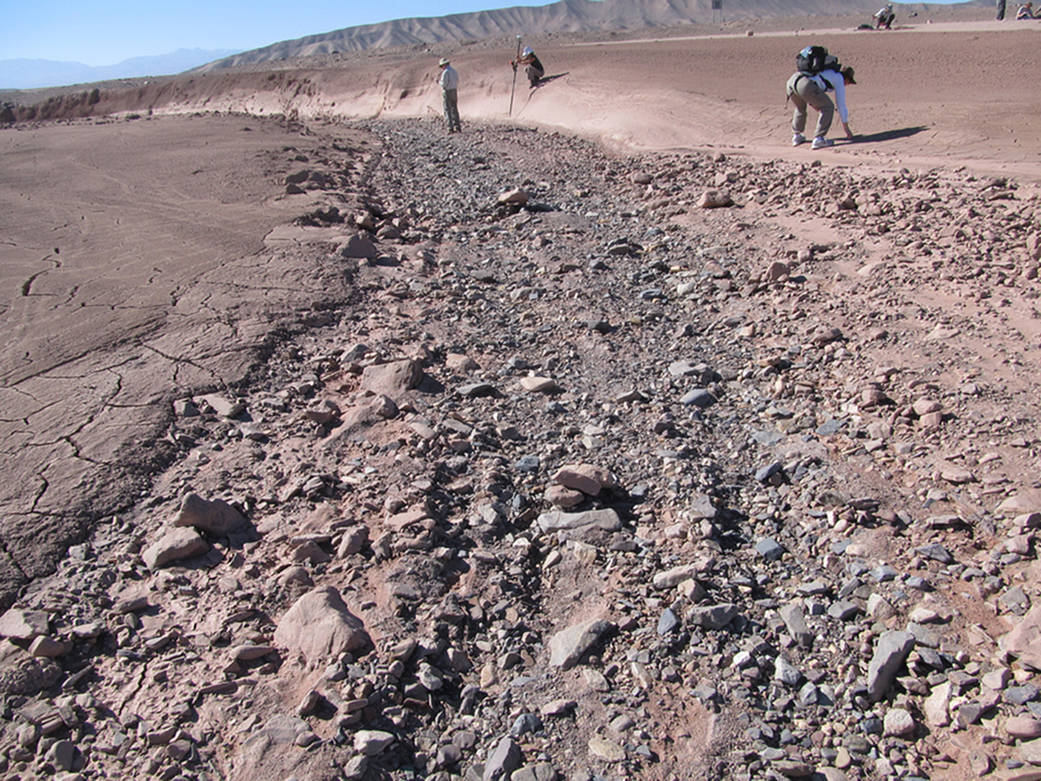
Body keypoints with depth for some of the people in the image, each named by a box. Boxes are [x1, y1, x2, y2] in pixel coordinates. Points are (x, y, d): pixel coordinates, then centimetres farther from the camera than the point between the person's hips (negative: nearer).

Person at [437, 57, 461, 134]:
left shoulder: (445, 72, -15)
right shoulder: (454, 71, 9)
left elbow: (443, 84, -19)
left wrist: (439, 81, 2)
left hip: (447, 92, -7)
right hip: (454, 92, 7)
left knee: (448, 111, -3)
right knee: (454, 110, 14)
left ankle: (451, 128, -10)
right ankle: (457, 127, 13)